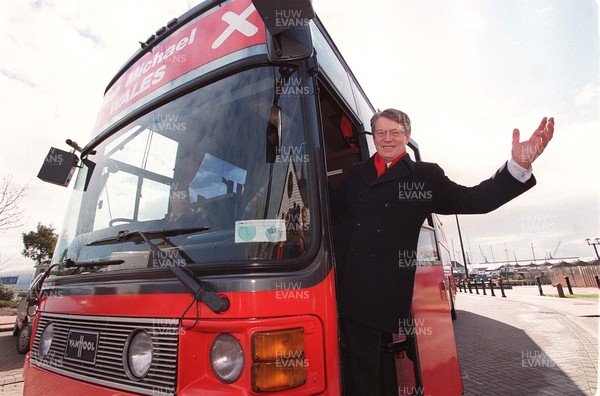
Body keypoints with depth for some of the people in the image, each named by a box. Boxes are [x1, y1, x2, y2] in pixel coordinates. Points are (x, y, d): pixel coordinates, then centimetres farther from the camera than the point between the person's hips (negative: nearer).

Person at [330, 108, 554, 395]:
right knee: (356, 365, 12)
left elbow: (474, 200, 0)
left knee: (364, 366, 10)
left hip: (383, 292, -2)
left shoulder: (425, 175, 6)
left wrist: (518, 166, -11)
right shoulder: (355, 175, 14)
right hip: (346, 285, 3)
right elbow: (332, 215, 17)